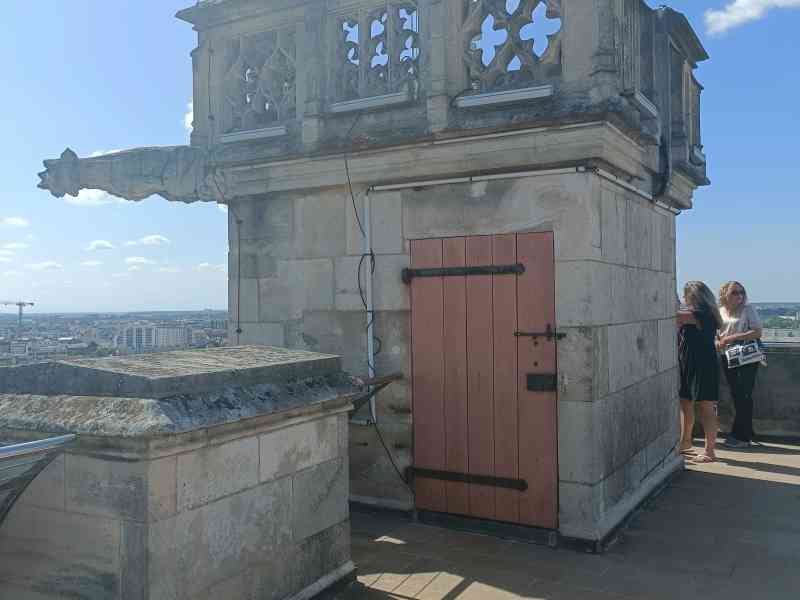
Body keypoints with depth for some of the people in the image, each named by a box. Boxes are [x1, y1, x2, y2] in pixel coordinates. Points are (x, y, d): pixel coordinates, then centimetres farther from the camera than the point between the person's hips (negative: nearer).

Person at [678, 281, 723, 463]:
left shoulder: (702, 314, -17)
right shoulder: (695, 314, 14)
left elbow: (677, 317, -23)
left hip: (703, 366, -10)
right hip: (689, 366, 10)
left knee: (706, 407, -5)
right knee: (685, 404, 15)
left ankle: (709, 451, -1)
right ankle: (685, 444, 27)